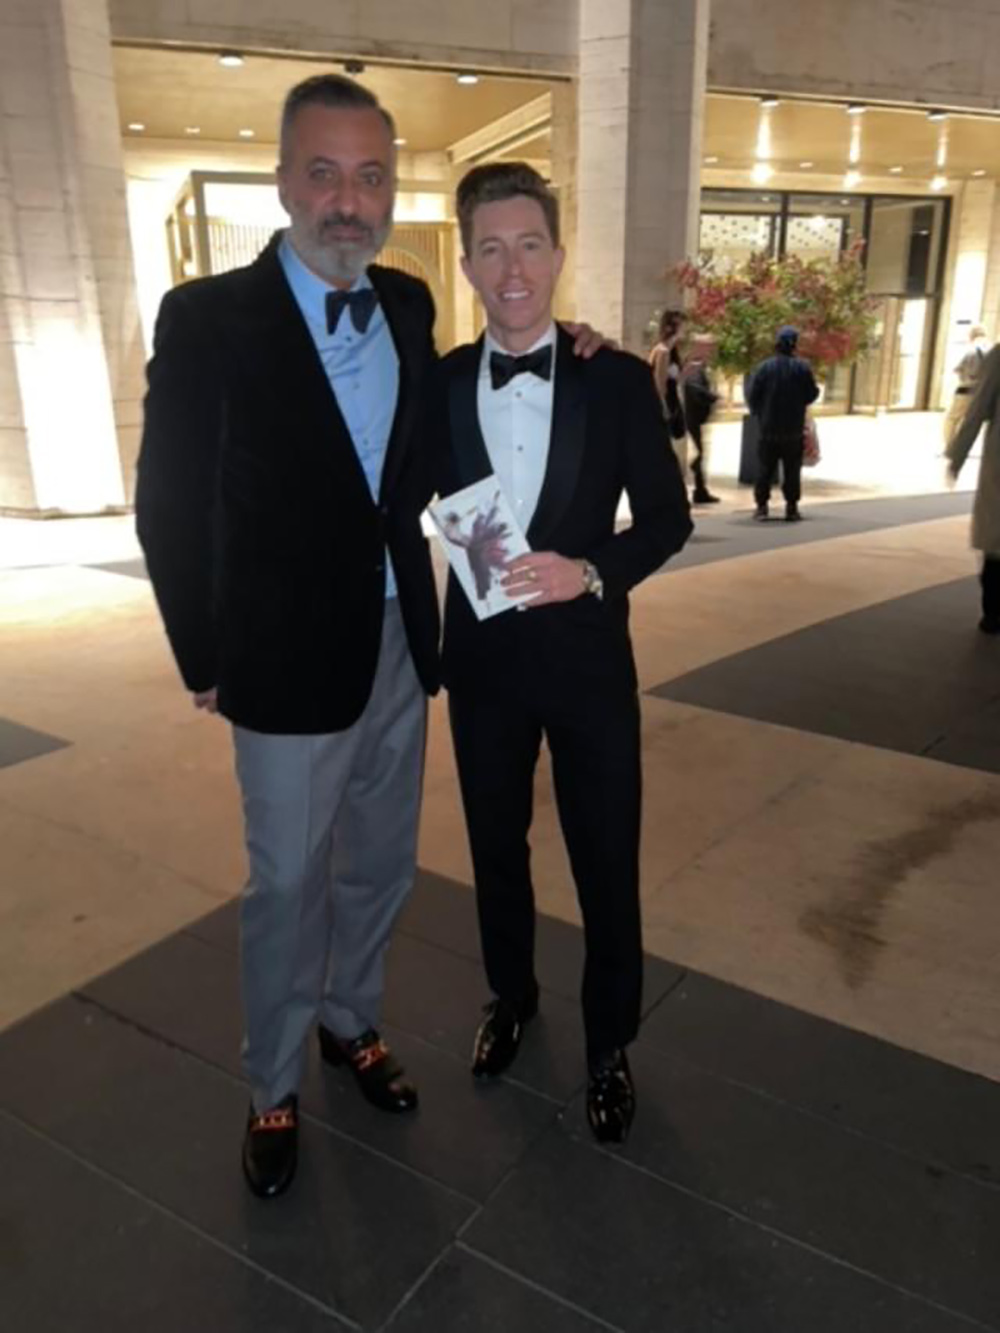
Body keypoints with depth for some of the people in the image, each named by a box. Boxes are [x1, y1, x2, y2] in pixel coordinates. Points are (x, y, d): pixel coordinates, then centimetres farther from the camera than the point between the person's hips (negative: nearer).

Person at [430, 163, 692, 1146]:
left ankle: (609, 1045, 35)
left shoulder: (617, 379, -6)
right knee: (495, 848, 19)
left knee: (606, 863, 10)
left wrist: (591, 571, -20)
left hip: (587, 656, -1)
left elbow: (667, 516, -4)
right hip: (481, 657, 2)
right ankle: (510, 996, 47)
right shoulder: (436, 384, -2)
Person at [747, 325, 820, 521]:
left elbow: (752, 395, -5)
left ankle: (762, 505, 4)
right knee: (792, 470, 7)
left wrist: (759, 413, 12)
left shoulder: (764, 367, -5)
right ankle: (791, 507, 5)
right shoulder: (802, 367, -5)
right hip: (794, 430, 0)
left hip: (769, 429, 0)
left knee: (765, 468, 8)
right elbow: (811, 394, -4)